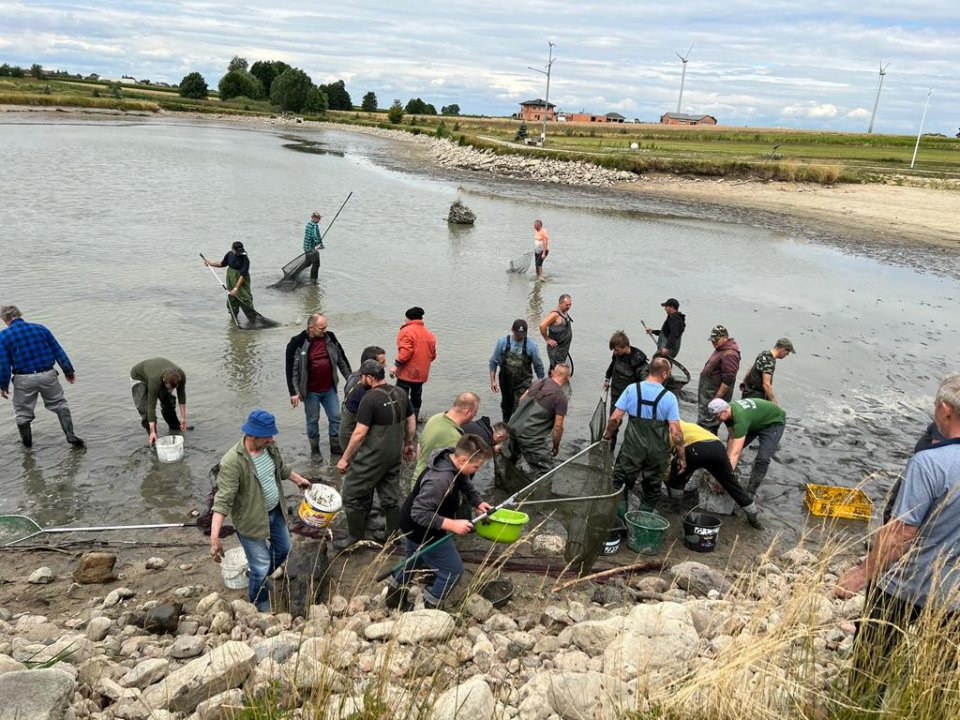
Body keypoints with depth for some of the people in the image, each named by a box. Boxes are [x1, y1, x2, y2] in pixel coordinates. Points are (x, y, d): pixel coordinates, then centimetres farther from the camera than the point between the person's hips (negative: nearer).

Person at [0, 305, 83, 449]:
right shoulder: (40, 328, 5)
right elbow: (58, 351, 7)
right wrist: (69, 371, 14)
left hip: (24, 380, -2)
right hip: (48, 376, 2)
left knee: (22, 413, 17)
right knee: (60, 405, 18)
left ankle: (27, 443, 32)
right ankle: (71, 437, 14)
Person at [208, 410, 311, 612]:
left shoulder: (269, 447, -9)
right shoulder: (232, 462, -31)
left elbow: (282, 468, 14)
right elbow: (223, 501, -32)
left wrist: (298, 479, 29)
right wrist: (214, 538, -38)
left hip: (275, 512, 7)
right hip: (251, 521, -7)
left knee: (283, 549, 26)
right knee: (261, 567, 6)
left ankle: (261, 578, 54)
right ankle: (259, 602, 35)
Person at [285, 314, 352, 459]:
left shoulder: (330, 337, -2)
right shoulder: (297, 343, -15)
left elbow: (341, 359, 10)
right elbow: (291, 369, -11)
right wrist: (294, 392, -13)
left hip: (329, 389, 4)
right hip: (311, 391, -4)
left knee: (336, 417, 9)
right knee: (313, 420, 9)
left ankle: (336, 447, 26)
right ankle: (315, 450, 26)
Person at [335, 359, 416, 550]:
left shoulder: (370, 399, -19)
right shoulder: (401, 394, 3)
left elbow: (359, 433, -20)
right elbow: (411, 421, 12)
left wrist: (344, 459, -12)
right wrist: (408, 444, 25)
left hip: (372, 457, -7)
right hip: (394, 455, 7)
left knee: (352, 494, 7)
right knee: (391, 496, 17)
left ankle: (355, 537, 16)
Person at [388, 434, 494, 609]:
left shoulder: (452, 463, -10)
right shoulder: (440, 479, -39)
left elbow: (465, 483, 12)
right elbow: (419, 513, -37)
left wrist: (478, 502, -2)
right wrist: (452, 524, -36)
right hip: (423, 531, -10)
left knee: (415, 560, 33)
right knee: (454, 570, 2)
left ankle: (394, 594, 52)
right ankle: (428, 607, 17)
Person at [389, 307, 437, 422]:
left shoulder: (407, 331, -11)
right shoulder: (430, 335, 10)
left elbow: (405, 351, -22)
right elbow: (433, 355, 13)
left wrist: (396, 365, -17)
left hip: (406, 373, -7)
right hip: (421, 374, 7)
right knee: (416, 398, 17)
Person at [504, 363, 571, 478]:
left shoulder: (538, 382, 7)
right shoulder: (561, 397, -12)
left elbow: (521, 399, 16)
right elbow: (558, 426, -12)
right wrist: (556, 446, 2)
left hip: (513, 427, 8)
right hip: (531, 438, -8)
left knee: (508, 460, 31)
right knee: (545, 471, 4)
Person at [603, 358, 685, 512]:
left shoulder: (631, 389, -7)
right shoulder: (669, 397, -10)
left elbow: (615, 418, -7)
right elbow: (675, 432, -12)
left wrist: (607, 435, 10)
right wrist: (682, 457, -2)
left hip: (632, 449, 0)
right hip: (657, 453, 0)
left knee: (621, 486, 15)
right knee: (652, 490, 18)